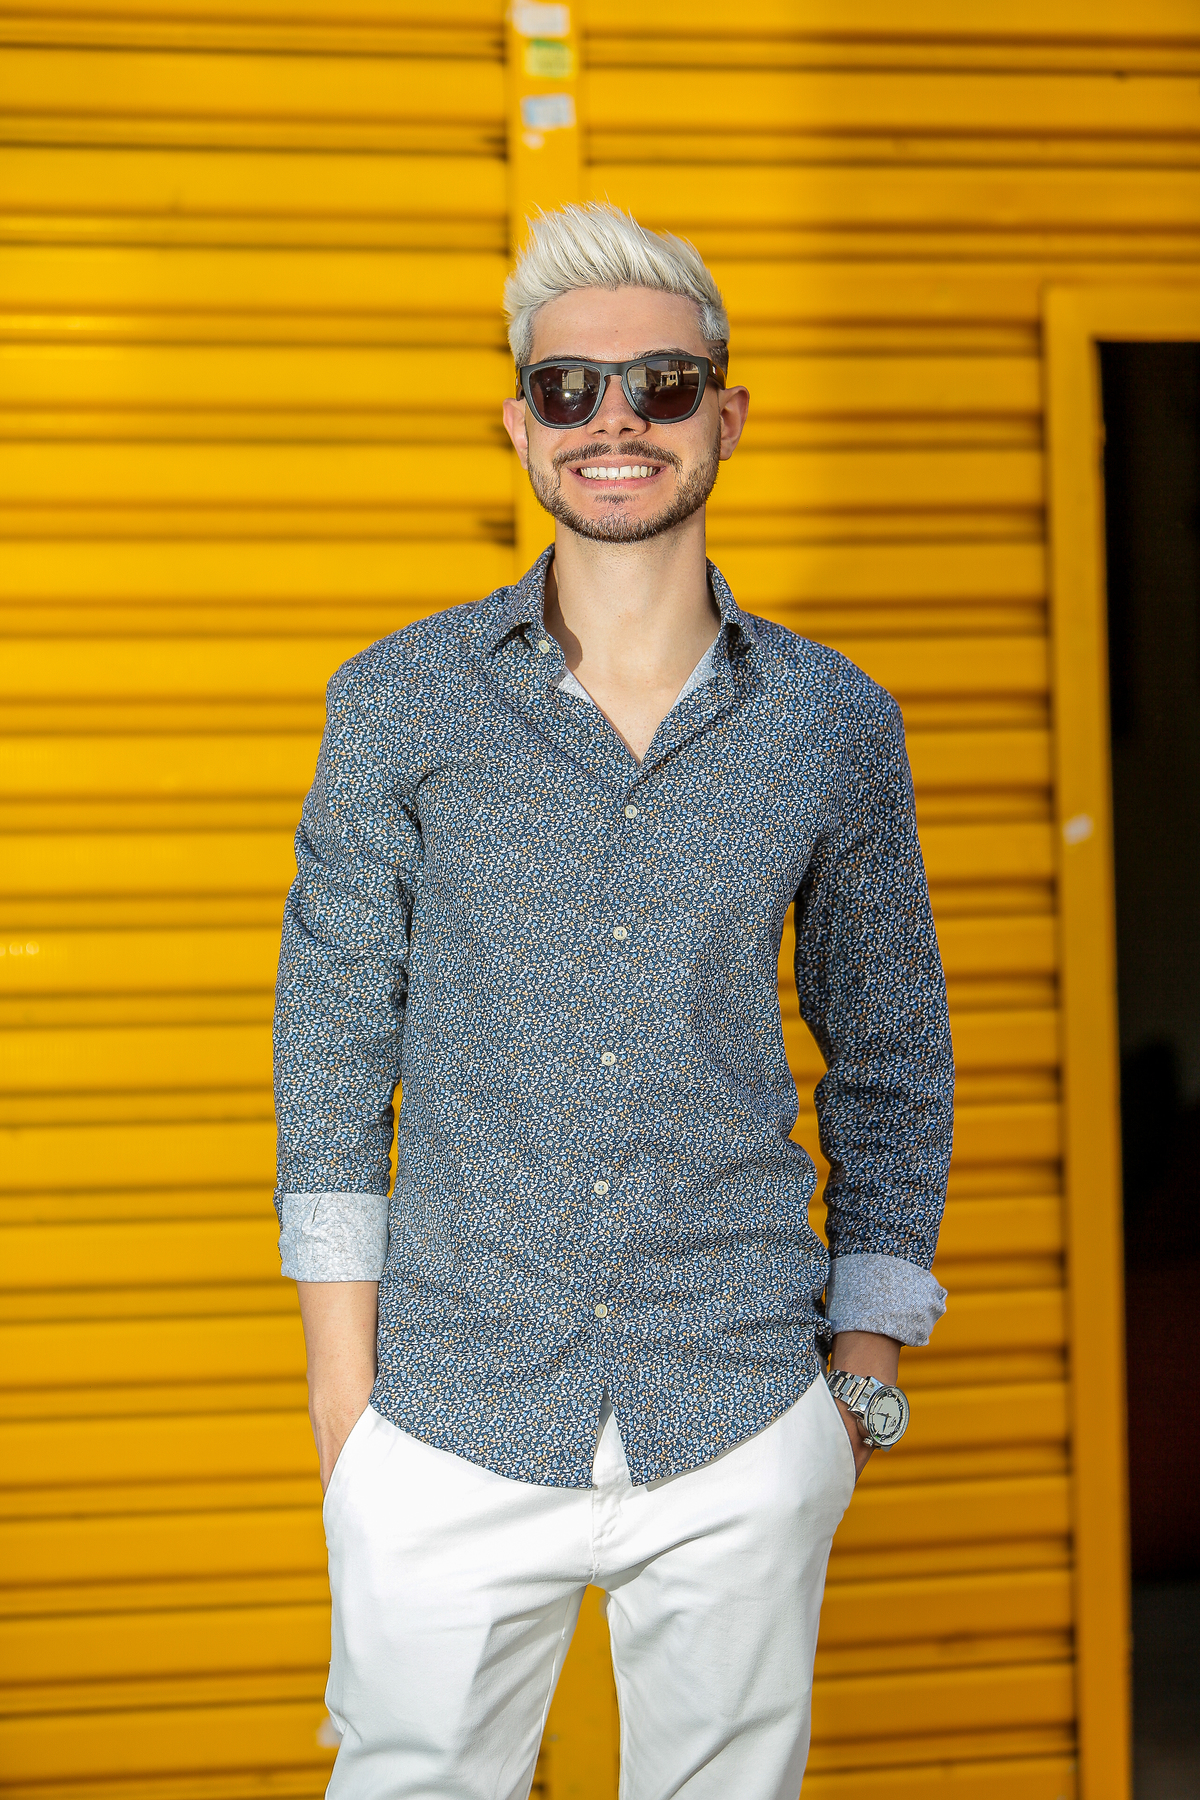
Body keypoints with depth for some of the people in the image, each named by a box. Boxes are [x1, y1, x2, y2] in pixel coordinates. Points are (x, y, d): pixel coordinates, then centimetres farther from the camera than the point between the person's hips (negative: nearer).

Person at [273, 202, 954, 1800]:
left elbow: (890, 1056, 10)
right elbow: (334, 1032, 4)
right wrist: (343, 1368, 0)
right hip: (453, 1420, 0)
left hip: (743, 1432, 1)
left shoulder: (834, 725, 2)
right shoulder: (399, 706, 0)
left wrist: (865, 1369, 5)